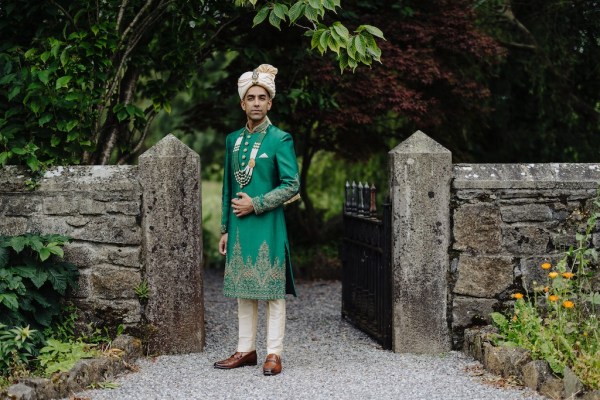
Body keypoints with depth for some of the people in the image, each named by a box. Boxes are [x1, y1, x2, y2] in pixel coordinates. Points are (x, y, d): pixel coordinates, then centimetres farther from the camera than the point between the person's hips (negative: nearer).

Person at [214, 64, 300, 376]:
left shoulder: (280, 140, -4)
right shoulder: (233, 140, 12)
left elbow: (292, 186, -9)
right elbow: (228, 188, 16)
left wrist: (255, 204, -12)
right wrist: (225, 229, 12)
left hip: (268, 227, -5)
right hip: (239, 228, 6)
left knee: (272, 292, -1)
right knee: (243, 291, 10)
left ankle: (273, 354, 3)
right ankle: (246, 350, 18)